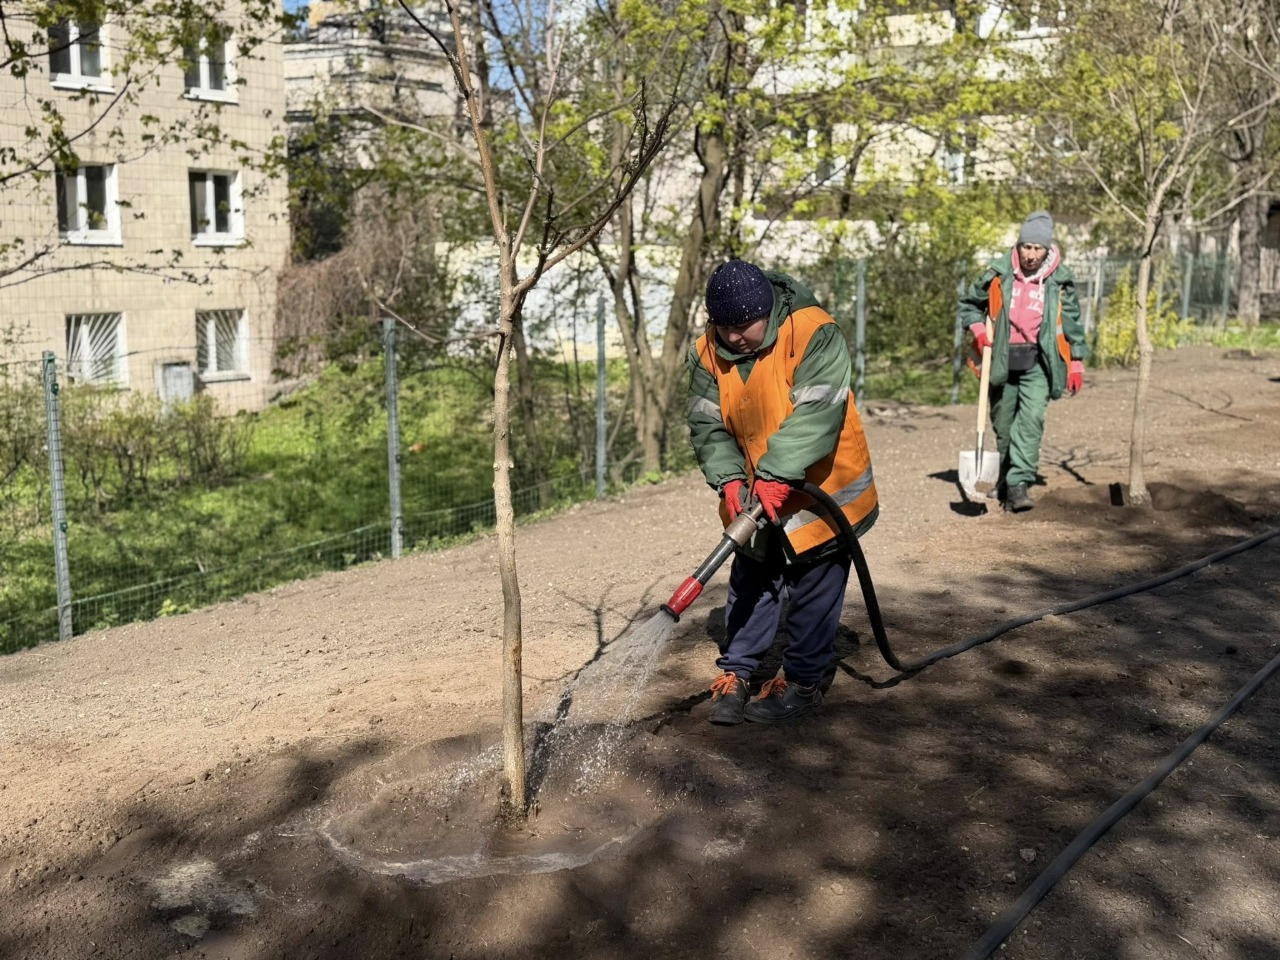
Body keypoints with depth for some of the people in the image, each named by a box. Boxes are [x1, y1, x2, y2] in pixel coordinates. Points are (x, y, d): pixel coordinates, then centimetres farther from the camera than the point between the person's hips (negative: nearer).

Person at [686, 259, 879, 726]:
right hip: (754, 496, 5)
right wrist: (728, 478, -21)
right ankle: (735, 671, 24)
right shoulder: (709, 353, -7)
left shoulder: (813, 333, -24)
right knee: (750, 583, 13)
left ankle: (804, 680, 19)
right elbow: (707, 425, -5)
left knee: (814, 590, 5)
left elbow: (815, 415, -31)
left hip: (818, 490, -5)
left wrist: (776, 475, -37)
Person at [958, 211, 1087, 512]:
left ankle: (1018, 484, -21)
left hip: (1039, 361, -1)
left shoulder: (1060, 280, -1)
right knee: (1003, 424, 11)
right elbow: (968, 303, 12)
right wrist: (977, 329, -6)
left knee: (1031, 420, -18)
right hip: (1003, 360, 2)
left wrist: (1076, 364, 6)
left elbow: (1072, 323, 8)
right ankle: (1004, 480, 28)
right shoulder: (998, 275, -2)